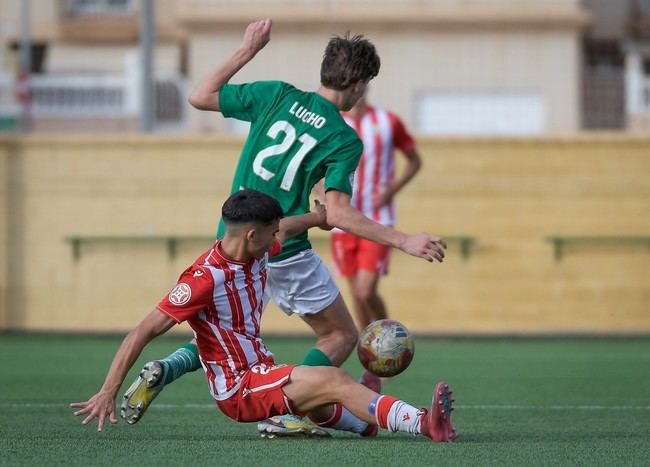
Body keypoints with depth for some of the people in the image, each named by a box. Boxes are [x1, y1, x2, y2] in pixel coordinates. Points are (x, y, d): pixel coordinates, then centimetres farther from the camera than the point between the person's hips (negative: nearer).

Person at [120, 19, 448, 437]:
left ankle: (164, 370, -4)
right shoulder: (345, 141, -9)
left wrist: (247, 51, 17)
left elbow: (200, 97, 9)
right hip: (284, 251, -5)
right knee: (341, 337, 11)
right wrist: (405, 241, -18)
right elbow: (337, 214, -19)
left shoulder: (276, 95, 2)